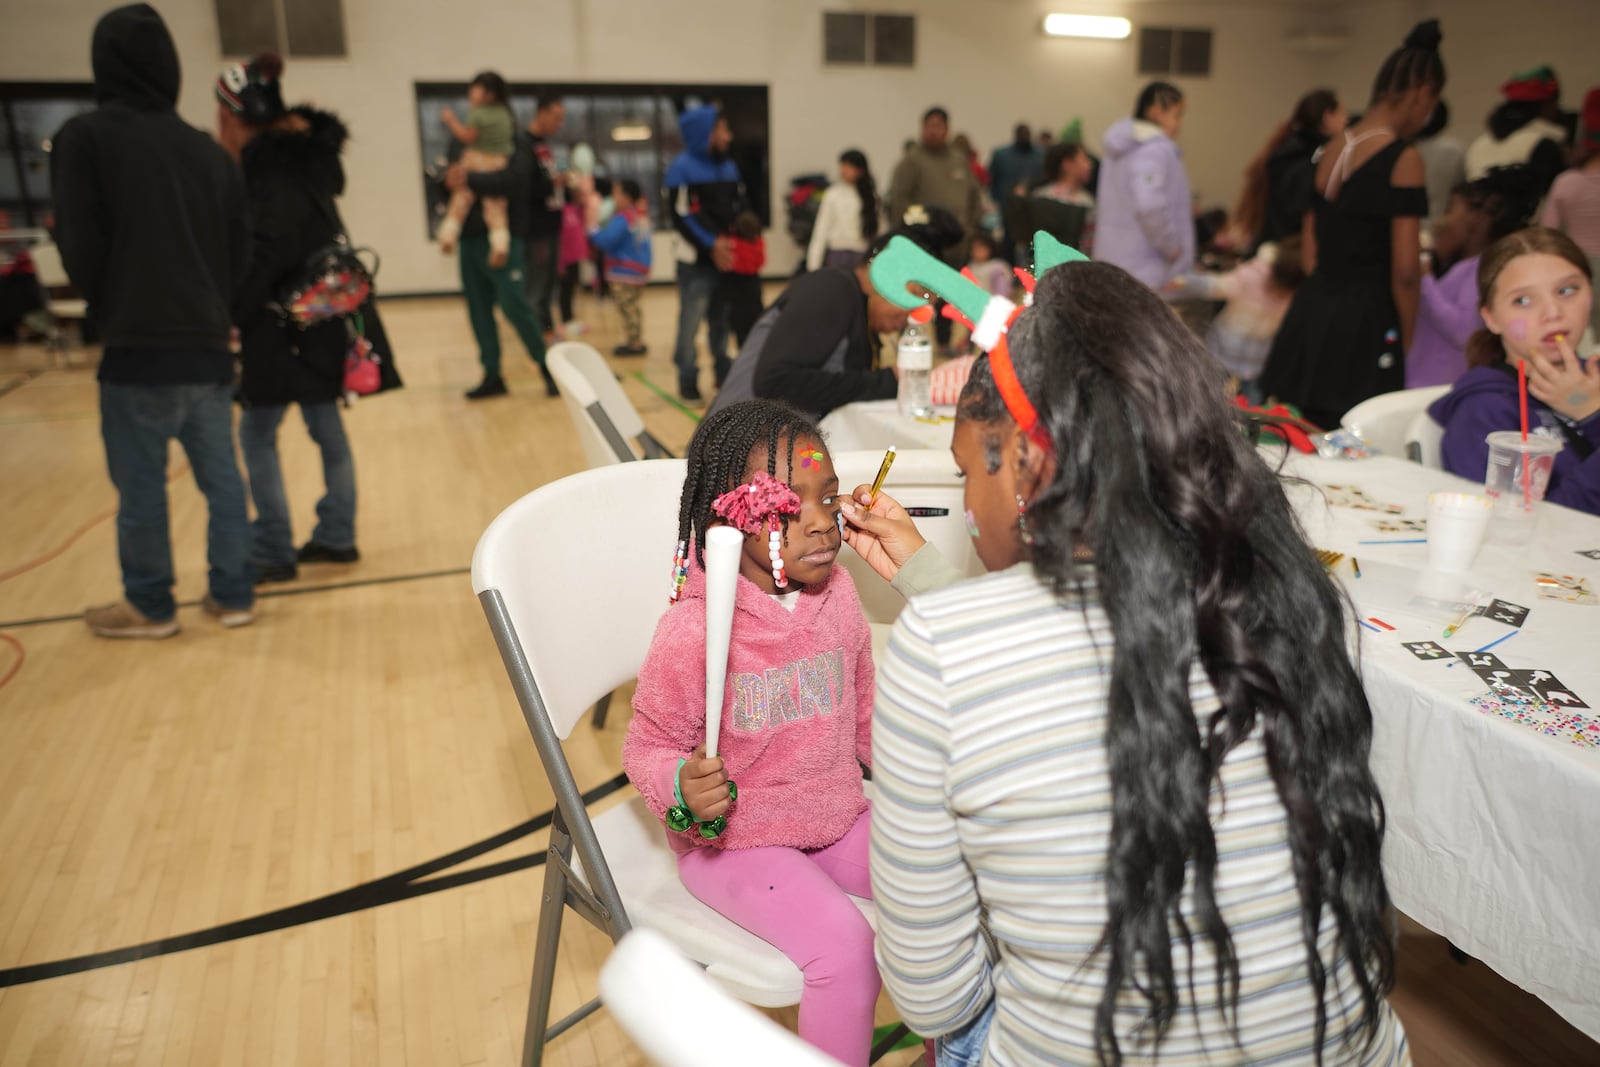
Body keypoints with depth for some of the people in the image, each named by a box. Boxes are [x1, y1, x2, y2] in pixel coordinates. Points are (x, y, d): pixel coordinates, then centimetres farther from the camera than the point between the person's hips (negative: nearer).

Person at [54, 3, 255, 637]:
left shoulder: (84, 138, -6)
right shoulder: (210, 151, 6)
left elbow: (81, 250, -7)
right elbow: (240, 252, 7)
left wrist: (111, 315, 10)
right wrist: (208, 313, 15)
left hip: (137, 353, -4)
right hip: (210, 349, 4)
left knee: (141, 487, 7)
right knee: (222, 477, 11)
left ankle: (150, 606, 19)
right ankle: (232, 595, 19)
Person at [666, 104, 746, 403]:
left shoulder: (729, 167, 14)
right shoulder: (682, 167, -5)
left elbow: (740, 208, 16)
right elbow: (680, 213, -11)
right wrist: (711, 245, -15)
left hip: (728, 259, 5)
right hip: (696, 262, -5)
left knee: (721, 321, 11)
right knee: (691, 323, -4)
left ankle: (724, 375, 21)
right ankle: (688, 381, 5)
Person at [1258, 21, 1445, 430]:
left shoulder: (1332, 152, 11)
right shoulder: (1404, 159, -10)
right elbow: (1405, 271, -12)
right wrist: (1407, 341, 2)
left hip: (1311, 313, 7)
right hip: (1363, 323, -7)